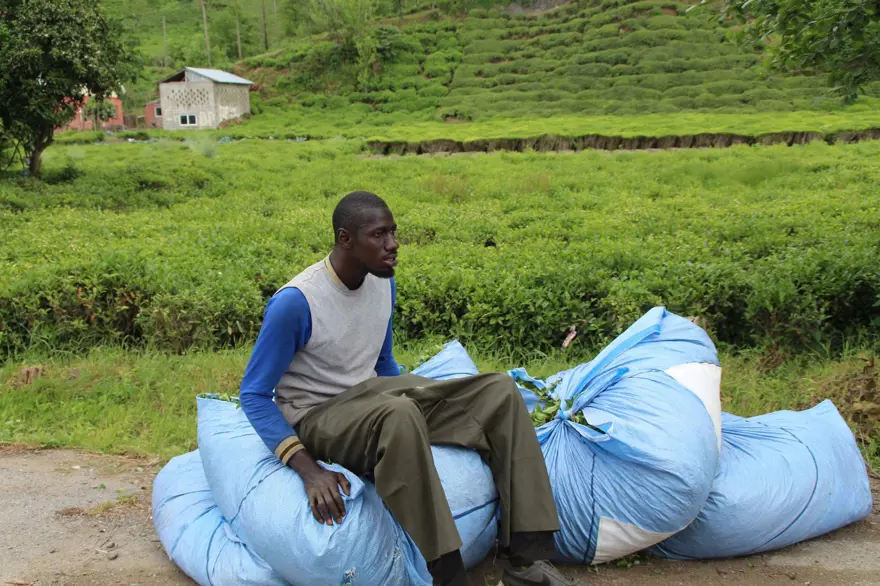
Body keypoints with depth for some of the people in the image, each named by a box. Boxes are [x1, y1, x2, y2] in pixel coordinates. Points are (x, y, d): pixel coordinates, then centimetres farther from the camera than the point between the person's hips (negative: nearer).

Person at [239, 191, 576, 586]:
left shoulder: (383, 283, 0)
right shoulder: (295, 303, -22)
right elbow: (254, 395, -16)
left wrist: (425, 406, 8)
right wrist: (308, 468, -28)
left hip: (371, 397, 7)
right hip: (317, 417, -7)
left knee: (498, 392, -11)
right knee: (398, 415, -42)